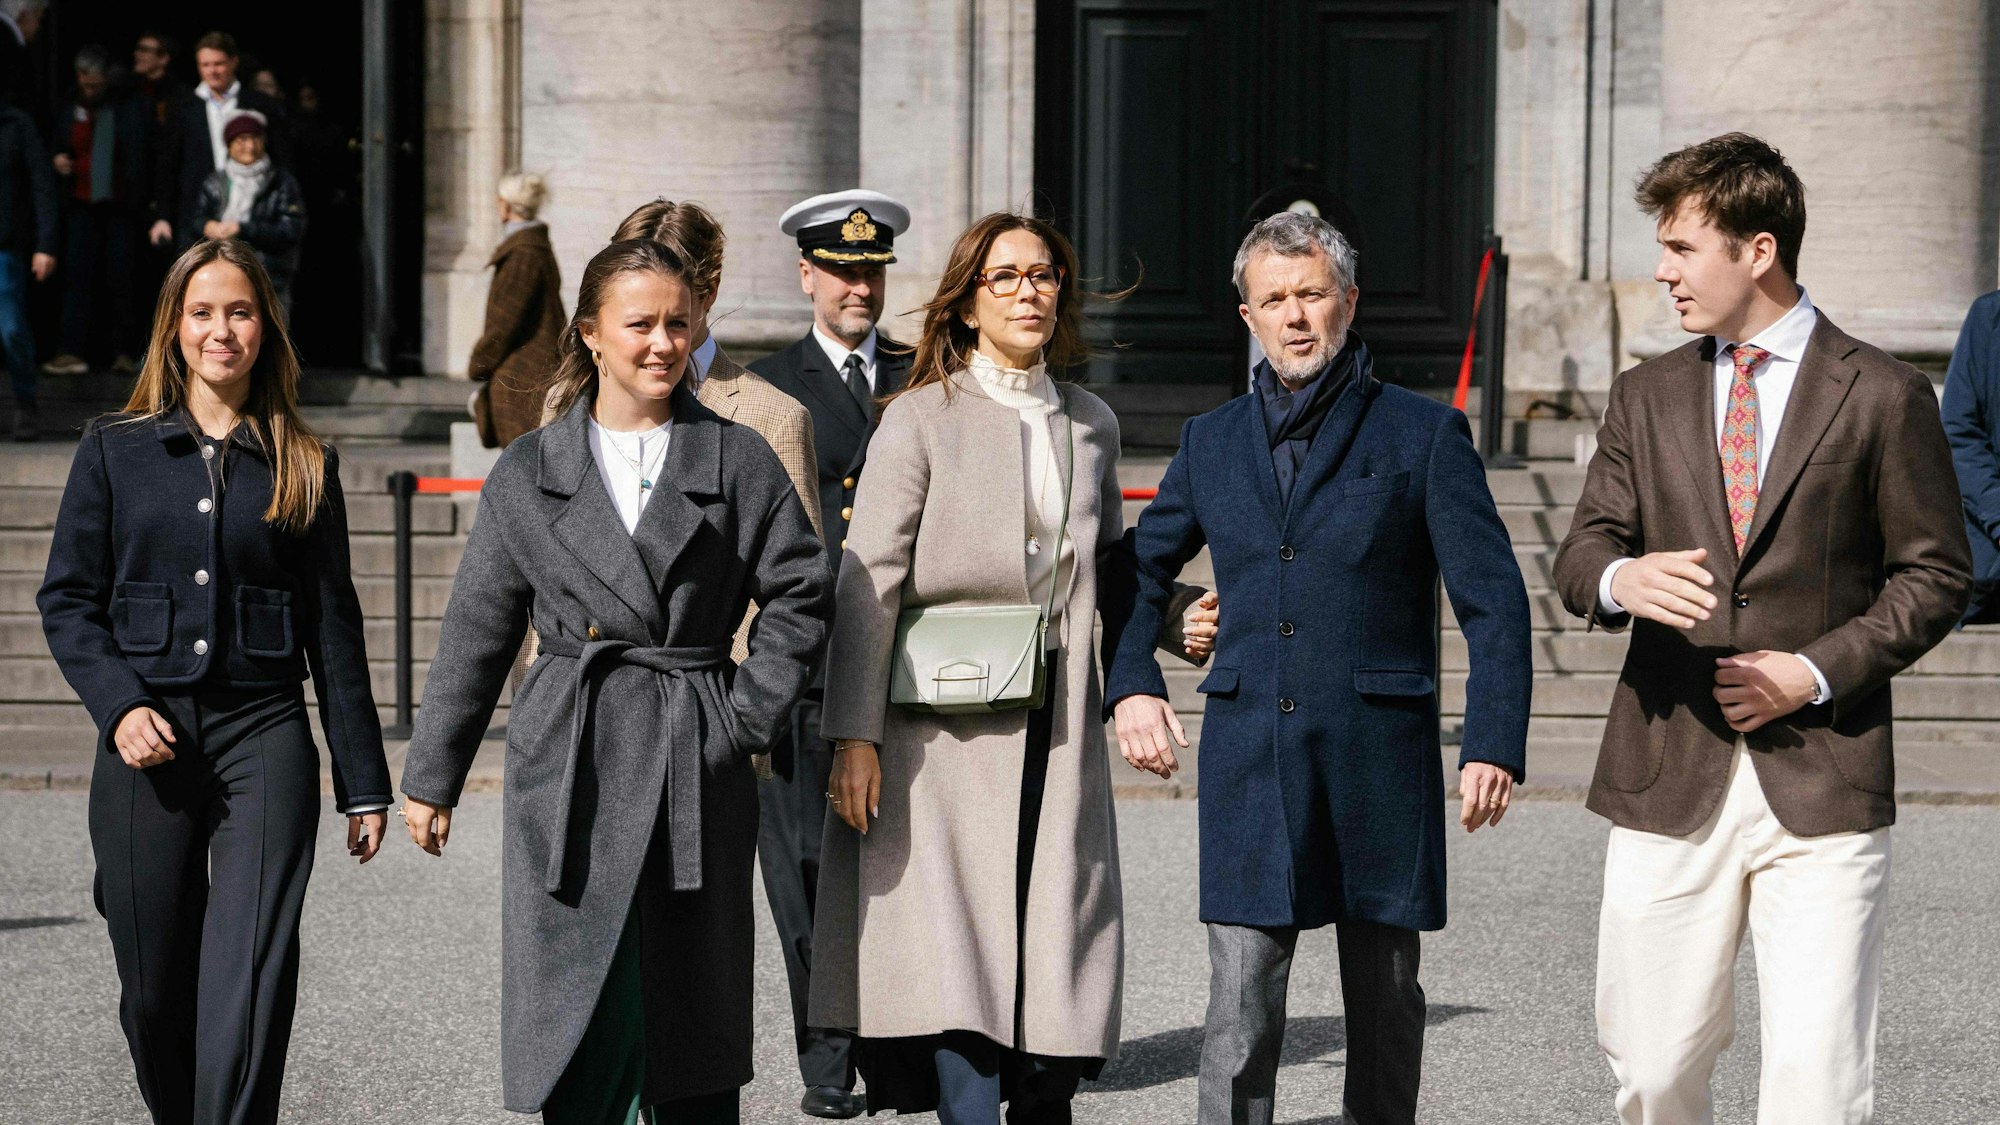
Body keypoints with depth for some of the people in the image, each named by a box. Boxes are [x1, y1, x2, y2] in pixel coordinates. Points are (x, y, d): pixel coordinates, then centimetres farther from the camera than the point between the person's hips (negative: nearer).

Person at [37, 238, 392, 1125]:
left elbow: (333, 628, 9)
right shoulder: (113, 452, 7)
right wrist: (119, 706, -11)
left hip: (264, 736, -1)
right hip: (147, 743, 1)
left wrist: (362, 782, 8)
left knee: (251, 980, -12)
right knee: (156, 989, 7)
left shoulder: (303, 467, 7)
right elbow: (67, 600, 6)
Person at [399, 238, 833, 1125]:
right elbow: (477, 628, 9)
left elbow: (800, 593, 6)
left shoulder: (738, 462, 5)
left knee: (694, 1023, 6)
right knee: (585, 1024, -2)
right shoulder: (530, 472, 6)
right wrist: (432, 776, 9)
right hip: (570, 765, 0)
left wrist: (748, 716, -2)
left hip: (698, 765, 0)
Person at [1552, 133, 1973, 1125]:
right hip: (1670, 782, 3)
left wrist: (1816, 671, -10)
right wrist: (1620, 578, -18)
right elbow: (1578, 555, 7)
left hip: (1822, 785, -3)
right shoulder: (1646, 396, 13)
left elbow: (1935, 576, 4)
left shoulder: (1881, 395, 2)